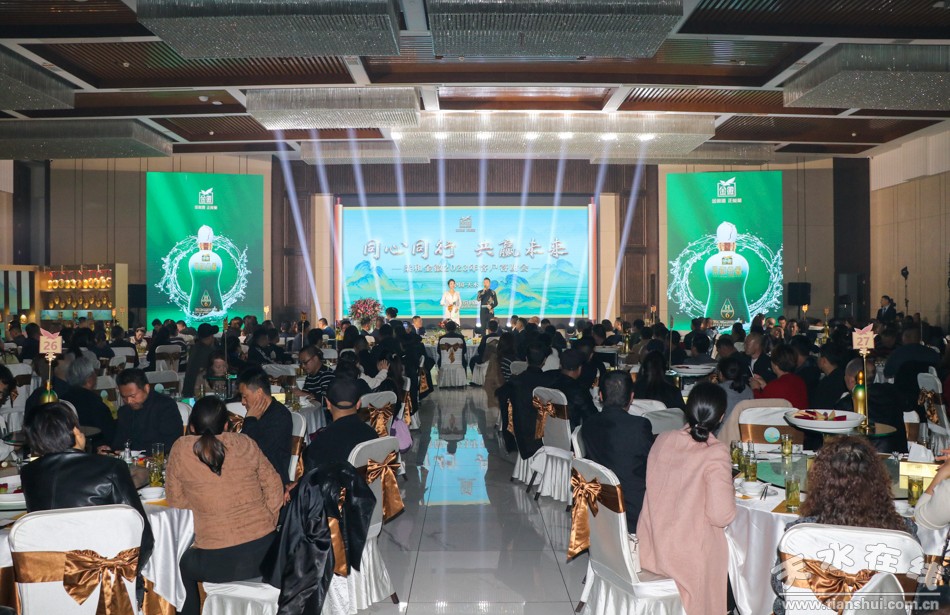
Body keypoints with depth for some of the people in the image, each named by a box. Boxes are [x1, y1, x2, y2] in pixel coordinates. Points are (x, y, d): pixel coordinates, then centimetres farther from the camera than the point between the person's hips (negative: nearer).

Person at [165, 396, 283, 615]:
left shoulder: (181, 449, -2)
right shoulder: (245, 443, 2)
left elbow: (175, 501, 6)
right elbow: (274, 487, 5)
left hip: (219, 562, -2)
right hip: (265, 551, 3)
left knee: (183, 566, 30)